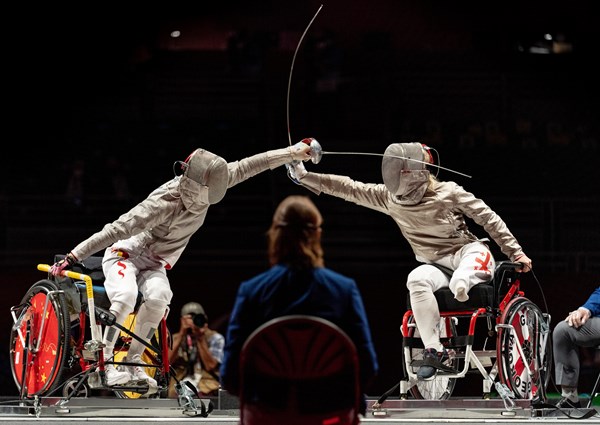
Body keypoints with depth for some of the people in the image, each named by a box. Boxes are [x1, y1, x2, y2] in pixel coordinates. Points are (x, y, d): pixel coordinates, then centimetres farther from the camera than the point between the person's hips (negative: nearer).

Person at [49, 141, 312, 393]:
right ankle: (101, 362, -24)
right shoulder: (164, 203, -34)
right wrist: (73, 258, -39)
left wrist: (294, 151, -3)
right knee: (126, 296, -35)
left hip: (154, 264, 5)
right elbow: (118, 229, -36)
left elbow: (247, 166, -7)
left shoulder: (202, 187, -14)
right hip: (125, 254, -5)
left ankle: (134, 362, -14)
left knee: (158, 297, -27)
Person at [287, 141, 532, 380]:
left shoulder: (448, 192, -12)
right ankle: (433, 351, -27)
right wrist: (304, 177, -4)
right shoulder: (390, 198, 0)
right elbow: (350, 189, 2)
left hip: (468, 252, -5)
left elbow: (489, 218, -6)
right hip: (437, 265, 5)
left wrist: (515, 251, -8)